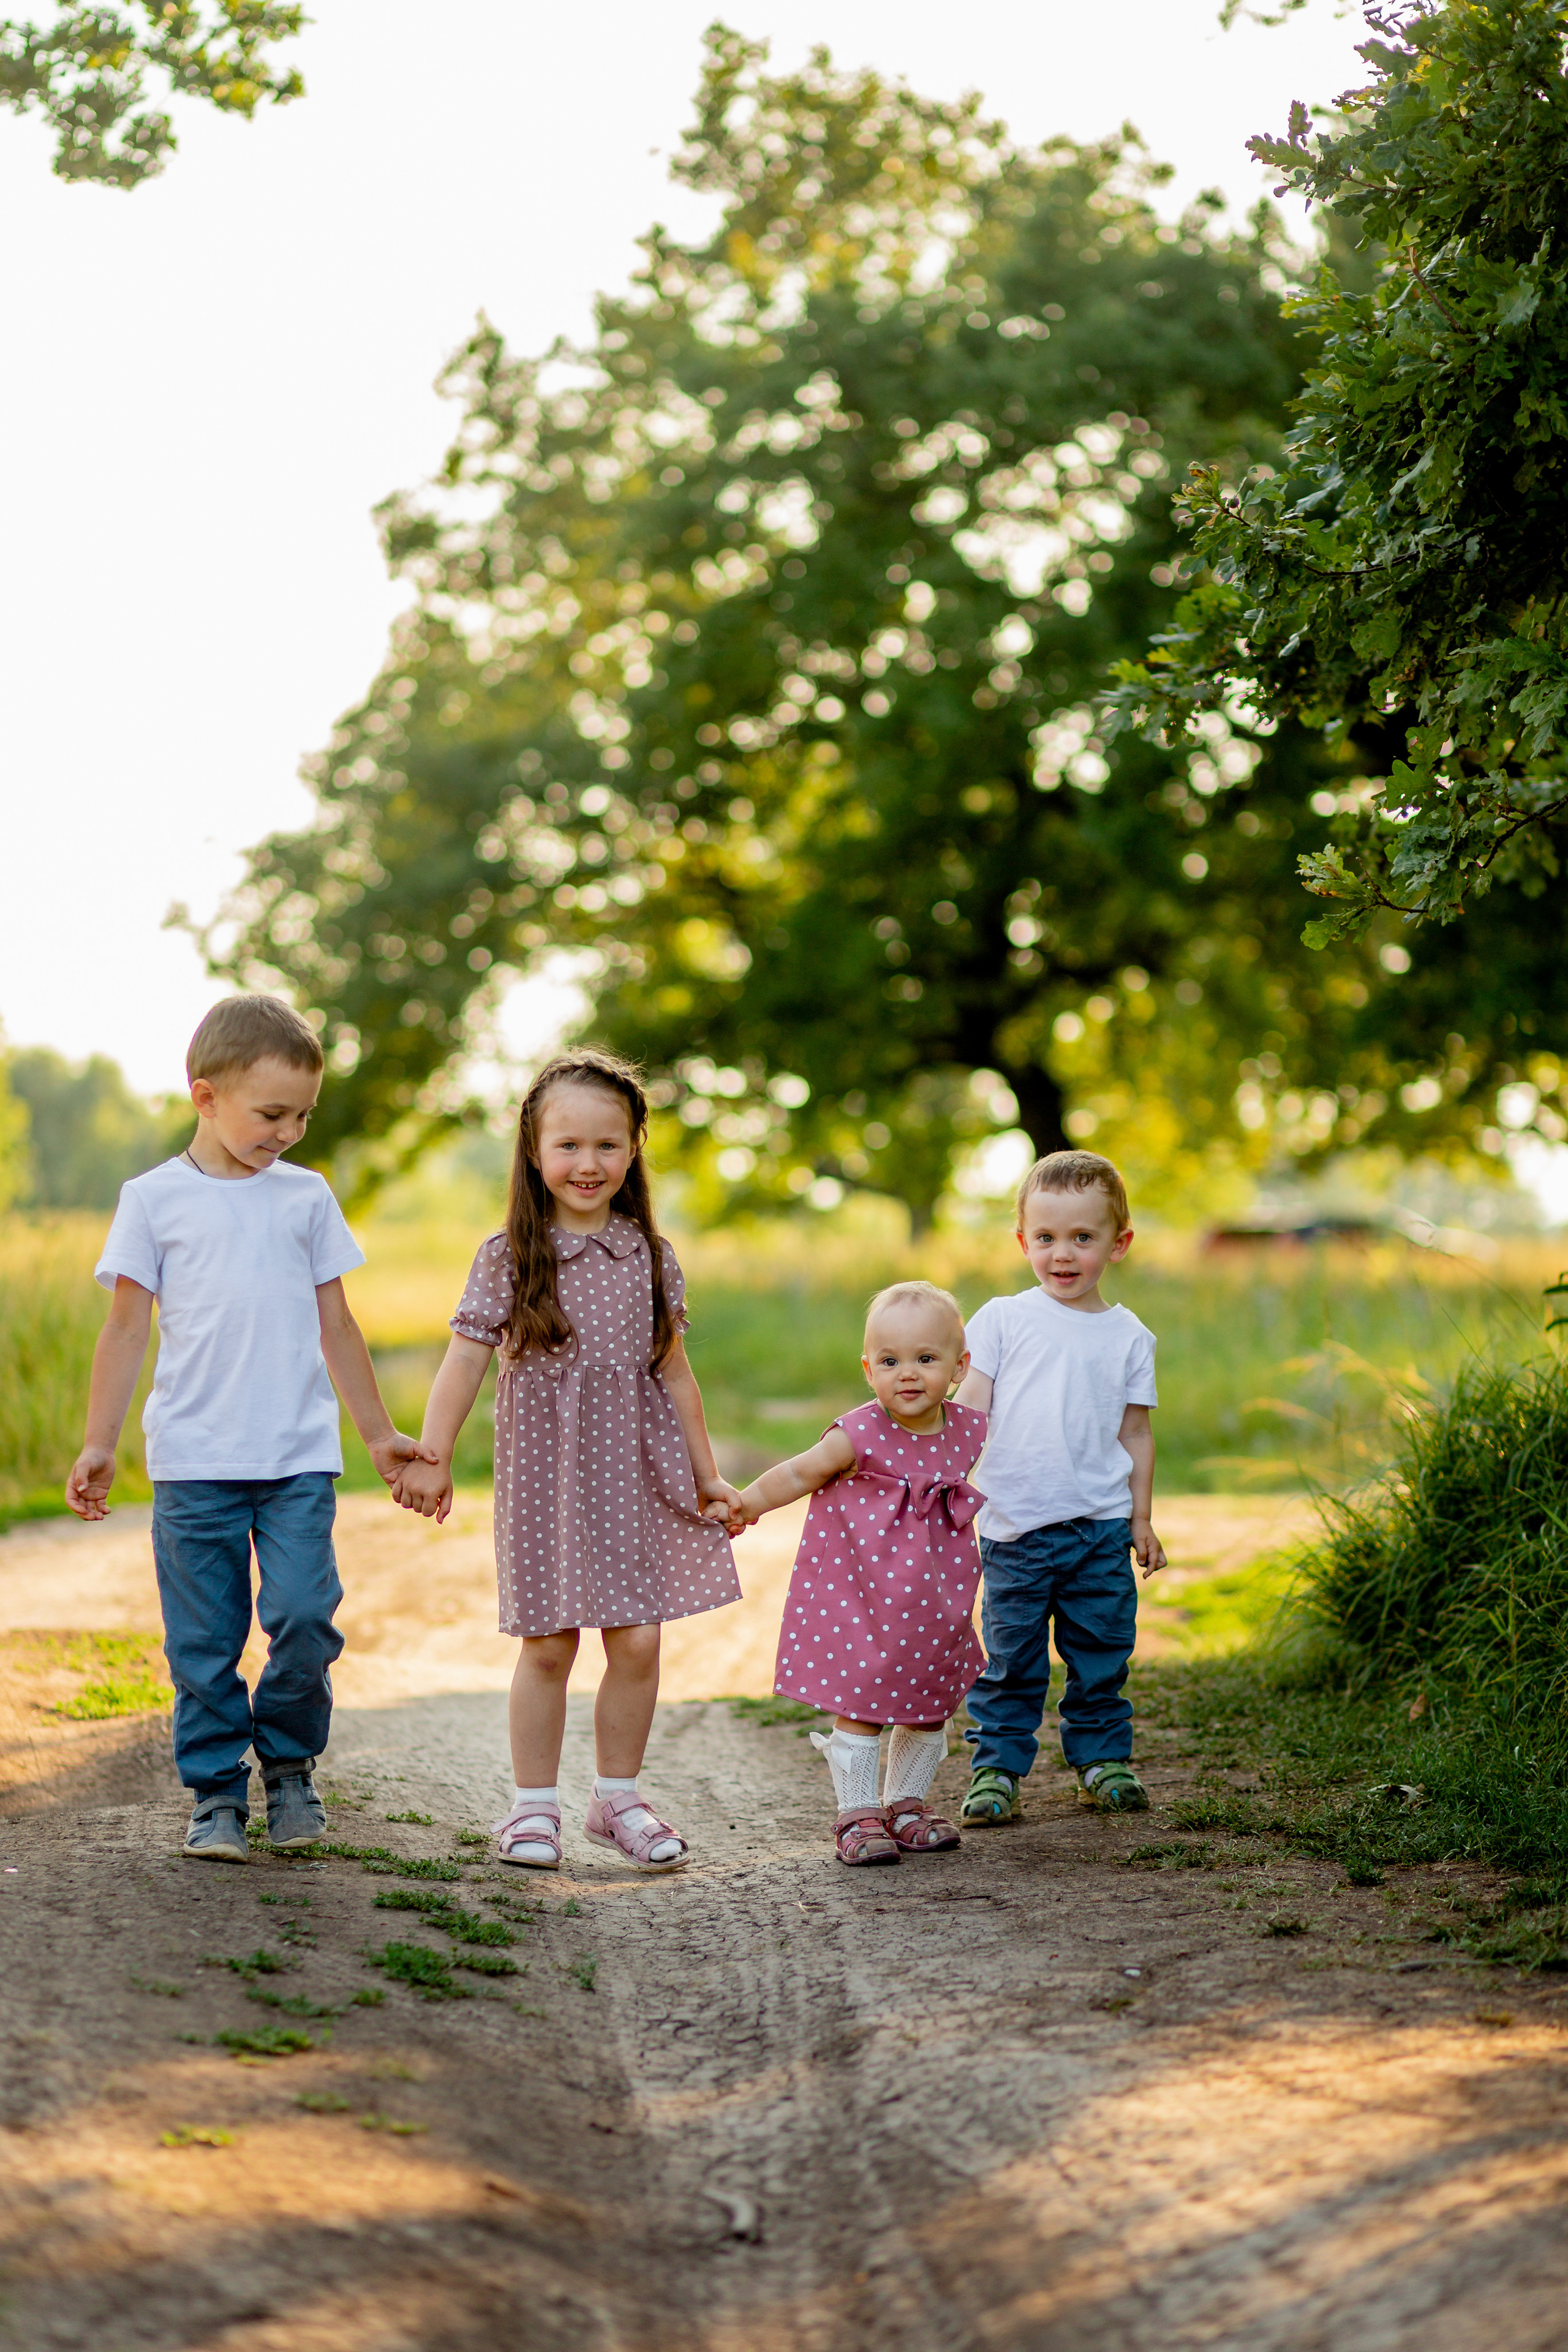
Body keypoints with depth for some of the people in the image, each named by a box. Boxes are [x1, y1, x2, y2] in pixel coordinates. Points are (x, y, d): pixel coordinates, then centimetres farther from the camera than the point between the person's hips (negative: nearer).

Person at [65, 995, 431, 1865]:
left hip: (299, 1457, 2)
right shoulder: (155, 1198, 3)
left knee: (305, 1616, -9)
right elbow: (128, 1326, 3)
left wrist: (379, 1435, 19)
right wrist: (98, 1446, -2)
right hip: (194, 1459, -1)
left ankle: (289, 1768, 12)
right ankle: (215, 1793, 12)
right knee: (204, 1639, 0)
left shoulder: (307, 1196, 11)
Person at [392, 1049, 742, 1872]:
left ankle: (618, 1796, 16)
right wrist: (431, 1458, -12)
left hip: (636, 1472, 3)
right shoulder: (509, 1257, -4)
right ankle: (534, 1804, 11)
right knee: (547, 1647, 0)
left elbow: (672, 1372, 12)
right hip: (545, 1473, -3)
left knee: (637, 1642, 1)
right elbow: (465, 1359, -6)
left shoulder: (650, 1256, 6)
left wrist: (708, 1474, 15)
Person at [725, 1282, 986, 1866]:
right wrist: (747, 1505, -6)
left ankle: (906, 1804, 30)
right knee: (860, 1707, -1)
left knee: (931, 1707, 14)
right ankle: (857, 1814, 11)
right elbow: (802, 1473, -5)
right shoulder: (859, 1436, -18)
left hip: (931, 1605, 5)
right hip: (858, 1600, -5)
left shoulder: (968, 1432, -3)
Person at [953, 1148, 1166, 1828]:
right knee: (1008, 1658, 1)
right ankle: (996, 1767, 9)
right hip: (1016, 1524, -2)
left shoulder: (1128, 1337, 7)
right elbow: (968, 1412, 3)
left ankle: (1102, 1758, 23)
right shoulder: (1003, 1320, 2)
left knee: (1101, 1652, 9)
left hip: (1101, 1523, 2)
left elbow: (1136, 1431, 12)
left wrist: (1141, 1519, 11)